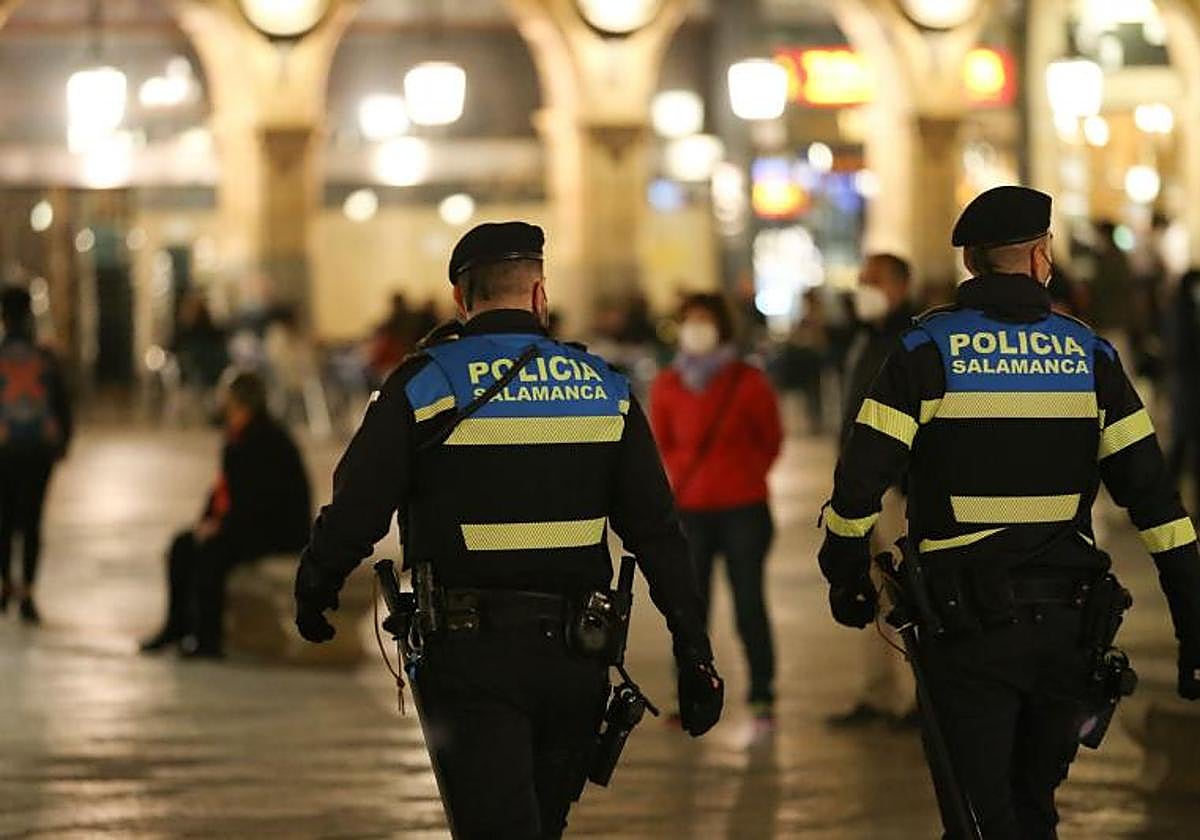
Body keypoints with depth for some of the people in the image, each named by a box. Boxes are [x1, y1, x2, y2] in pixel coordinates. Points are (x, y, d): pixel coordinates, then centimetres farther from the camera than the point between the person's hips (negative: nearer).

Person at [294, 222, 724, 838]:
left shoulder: (423, 385, -4)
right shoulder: (605, 389, 6)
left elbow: (355, 510, -4)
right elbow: (657, 532, 5)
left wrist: (312, 594, 15)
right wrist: (694, 652, 7)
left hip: (470, 653, -4)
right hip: (576, 661, 4)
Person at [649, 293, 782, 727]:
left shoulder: (749, 382, -3)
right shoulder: (667, 386, 3)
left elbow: (771, 440, 9)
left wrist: (747, 477, 7)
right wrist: (681, 480, 8)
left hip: (743, 509, -2)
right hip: (689, 510, 2)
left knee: (749, 606, -2)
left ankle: (762, 698, 4)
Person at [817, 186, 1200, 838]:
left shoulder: (929, 349, -3)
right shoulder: (1089, 355, 4)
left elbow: (860, 481, -6)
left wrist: (846, 580, 10)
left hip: (969, 622, -3)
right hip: (1067, 625, 3)